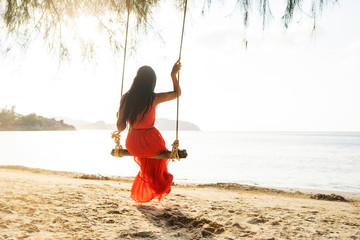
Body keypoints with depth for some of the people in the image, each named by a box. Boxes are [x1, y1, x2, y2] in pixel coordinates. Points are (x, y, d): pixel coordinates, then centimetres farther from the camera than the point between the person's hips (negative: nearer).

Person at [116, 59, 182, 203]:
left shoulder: (125, 98, -12)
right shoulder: (154, 99, -16)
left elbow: (120, 127, -6)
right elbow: (177, 93, 2)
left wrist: (118, 117, 15)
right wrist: (173, 75, 9)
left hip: (132, 145, 3)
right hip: (152, 144, -3)